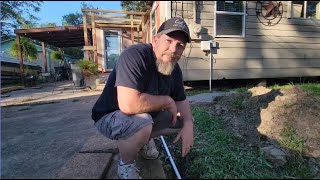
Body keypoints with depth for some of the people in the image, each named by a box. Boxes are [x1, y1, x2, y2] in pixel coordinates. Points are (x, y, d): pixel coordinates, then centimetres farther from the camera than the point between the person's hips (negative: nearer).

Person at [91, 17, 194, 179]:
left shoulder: (175, 69, -5)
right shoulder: (135, 55, -31)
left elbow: (181, 100, 5)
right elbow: (129, 104, -42)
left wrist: (188, 125, -14)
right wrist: (167, 101, -26)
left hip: (147, 116, 8)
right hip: (111, 116, -7)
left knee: (186, 120, 6)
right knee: (142, 123, -38)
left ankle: (144, 140, 19)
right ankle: (125, 164, -5)